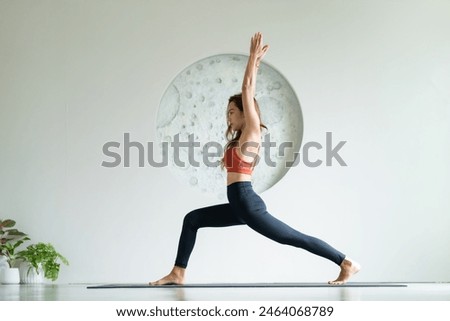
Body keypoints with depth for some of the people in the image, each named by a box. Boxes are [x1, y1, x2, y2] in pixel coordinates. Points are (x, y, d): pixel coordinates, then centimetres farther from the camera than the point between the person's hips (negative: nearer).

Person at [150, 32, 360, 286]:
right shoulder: (242, 137, 18)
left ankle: (347, 264, 1)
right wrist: (255, 63, 28)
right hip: (239, 204, 10)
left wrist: (254, 57, -3)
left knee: (295, 238, -6)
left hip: (247, 203, -10)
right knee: (192, 219, 11)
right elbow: (248, 92, 25)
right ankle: (178, 273, 9)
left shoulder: (252, 131, -4)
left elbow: (247, 90, -6)